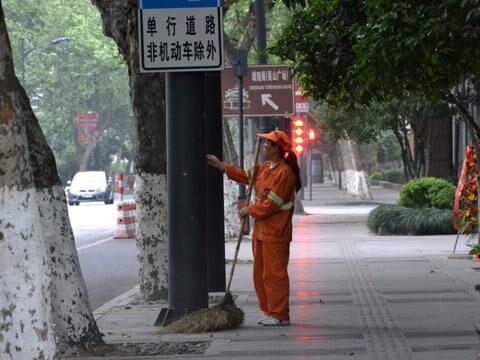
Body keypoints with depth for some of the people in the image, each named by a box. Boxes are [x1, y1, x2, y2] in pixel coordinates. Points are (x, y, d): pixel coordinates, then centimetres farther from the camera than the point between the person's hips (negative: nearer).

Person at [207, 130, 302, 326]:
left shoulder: (284, 173, -18)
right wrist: (221, 166, 21)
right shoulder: (265, 168, 11)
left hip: (275, 233, -10)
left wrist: (249, 210, -10)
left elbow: (271, 204, -20)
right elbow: (246, 176, 24)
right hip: (261, 229, 10)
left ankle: (280, 315, 0)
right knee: (260, 273, 14)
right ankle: (269, 311, 21)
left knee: (274, 273, -6)